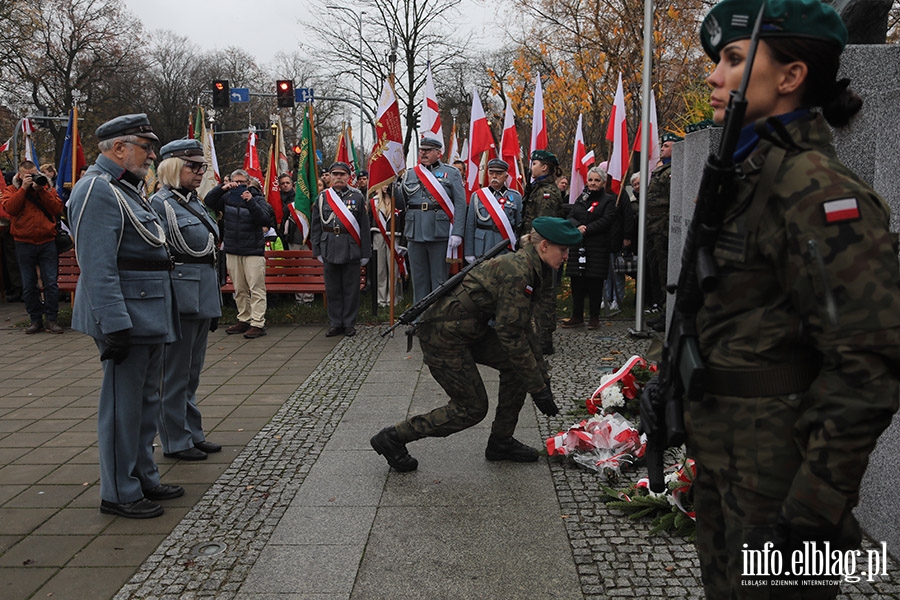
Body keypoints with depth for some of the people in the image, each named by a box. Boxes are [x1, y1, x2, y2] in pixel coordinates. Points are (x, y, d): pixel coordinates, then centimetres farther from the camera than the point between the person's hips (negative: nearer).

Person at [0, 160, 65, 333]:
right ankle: (36, 320, 15)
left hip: (47, 242, 0)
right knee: (28, 285, 5)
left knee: (51, 283, -4)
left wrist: (41, 190, -11)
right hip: (24, 244, 0)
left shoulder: (47, 187, 9)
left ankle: (52, 319, 4)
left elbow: (57, 209, -6)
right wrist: (23, 188, -13)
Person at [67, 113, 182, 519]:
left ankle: (144, 477, 29)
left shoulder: (127, 188, 18)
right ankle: (119, 493, 11)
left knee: (146, 401, 17)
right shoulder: (97, 190, -15)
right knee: (123, 405, -1)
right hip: (127, 316, -10)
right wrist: (114, 324, -26)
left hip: (149, 317, 10)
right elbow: (98, 267, -22)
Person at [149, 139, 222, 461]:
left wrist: (214, 303, 20)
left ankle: (193, 434, 27)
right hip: (180, 298, -8)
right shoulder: (160, 203, -11)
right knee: (175, 374, 2)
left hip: (203, 298, 9)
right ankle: (176, 441, 14)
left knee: (192, 372, 17)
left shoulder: (196, 203, 15)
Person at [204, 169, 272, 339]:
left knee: (256, 288, -8)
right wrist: (222, 188, -9)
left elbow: (265, 220, -16)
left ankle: (257, 323, -8)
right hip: (232, 250, 5)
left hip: (253, 251, -5)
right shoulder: (228, 197, 11)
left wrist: (251, 202, -26)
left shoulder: (258, 199, -2)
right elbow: (208, 202, 4)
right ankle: (244, 320, 22)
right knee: (239, 289, 12)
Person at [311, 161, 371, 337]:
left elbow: (364, 227, 2)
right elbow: (315, 227, 9)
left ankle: (349, 324, 14)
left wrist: (365, 253, -2)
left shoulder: (357, 197, 4)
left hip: (351, 250, -1)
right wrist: (317, 251, 4)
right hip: (329, 250, 2)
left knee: (351, 288, 4)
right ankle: (336, 324, 17)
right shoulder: (322, 198, 8)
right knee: (332, 289, 7)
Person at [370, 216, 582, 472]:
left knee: (517, 364, 6)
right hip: (443, 335, -10)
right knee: (472, 408, 0)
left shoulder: (529, 268, 7)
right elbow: (510, 335, -24)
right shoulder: (516, 271, -24)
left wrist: (541, 372, 11)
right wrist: (537, 387, -18)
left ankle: (501, 442, 18)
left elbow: (522, 327, 13)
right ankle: (393, 438, 10)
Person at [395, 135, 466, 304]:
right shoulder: (409, 174, 14)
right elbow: (402, 203, 13)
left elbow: (460, 205, -4)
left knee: (439, 280, 3)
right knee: (419, 278, 10)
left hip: (440, 233, -3)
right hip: (415, 233, 3)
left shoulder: (451, 174, 4)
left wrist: (457, 233, -14)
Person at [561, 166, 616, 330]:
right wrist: (578, 226, -14)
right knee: (577, 282, 5)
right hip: (578, 247, 4)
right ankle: (577, 316, 14)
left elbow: (606, 221, -11)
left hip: (598, 247, -4)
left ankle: (594, 317, 10)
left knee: (595, 283, -1)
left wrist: (586, 229, -15)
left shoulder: (609, 200, 2)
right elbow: (570, 217, 8)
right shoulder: (581, 198, 17)